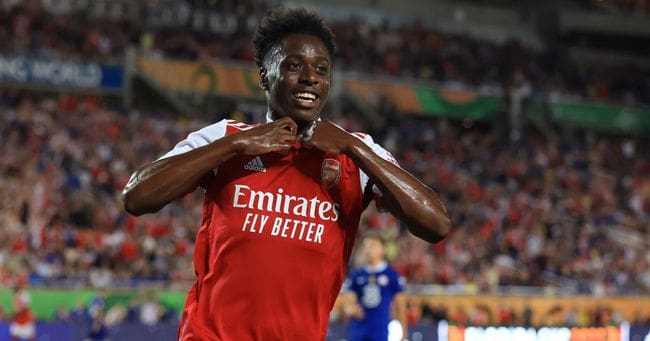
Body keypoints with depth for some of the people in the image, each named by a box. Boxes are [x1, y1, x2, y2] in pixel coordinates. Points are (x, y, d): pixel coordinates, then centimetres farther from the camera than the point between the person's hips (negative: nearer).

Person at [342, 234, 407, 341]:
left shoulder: (392, 275, 3)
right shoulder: (355, 276, 9)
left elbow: (400, 306, 5)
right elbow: (347, 304, 6)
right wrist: (351, 309, -18)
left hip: (381, 332, -3)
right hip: (358, 331, 3)